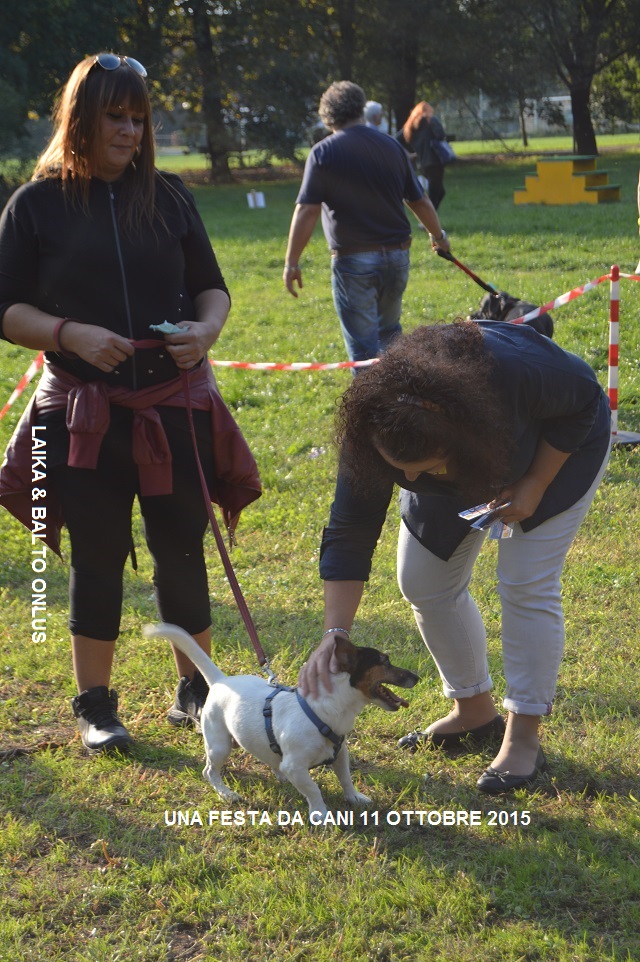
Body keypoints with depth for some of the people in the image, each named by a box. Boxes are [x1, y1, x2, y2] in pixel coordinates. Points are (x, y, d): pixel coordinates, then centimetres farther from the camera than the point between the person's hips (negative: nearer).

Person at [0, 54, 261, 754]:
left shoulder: (167, 196, 7)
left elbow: (211, 286, 14)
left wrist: (207, 329, -8)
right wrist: (70, 335, -17)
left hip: (176, 406, 2)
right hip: (82, 414, -2)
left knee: (182, 550, 7)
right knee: (98, 557, 5)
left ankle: (197, 690, 24)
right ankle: (94, 705, 20)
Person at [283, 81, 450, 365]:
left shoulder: (323, 152, -8)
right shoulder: (391, 146, 5)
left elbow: (307, 211, -14)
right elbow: (420, 202, 12)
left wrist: (292, 262, -9)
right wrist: (438, 236, 28)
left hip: (352, 260, -5)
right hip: (397, 255, 5)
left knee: (362, 346, 0)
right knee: (389, 332, 23)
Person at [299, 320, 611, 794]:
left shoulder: (514, 369, -45)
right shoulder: (374, 429, -33)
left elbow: (585, 401, -22)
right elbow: (349, 534, -27)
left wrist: (534, 485, -25)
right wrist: (334, 635, -36)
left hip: (561, 444, -4)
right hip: (465, 465, 4)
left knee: (527, 586, -13)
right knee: (425, 584, 0)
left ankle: (524, 739, -1)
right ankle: (474, 712, 20)